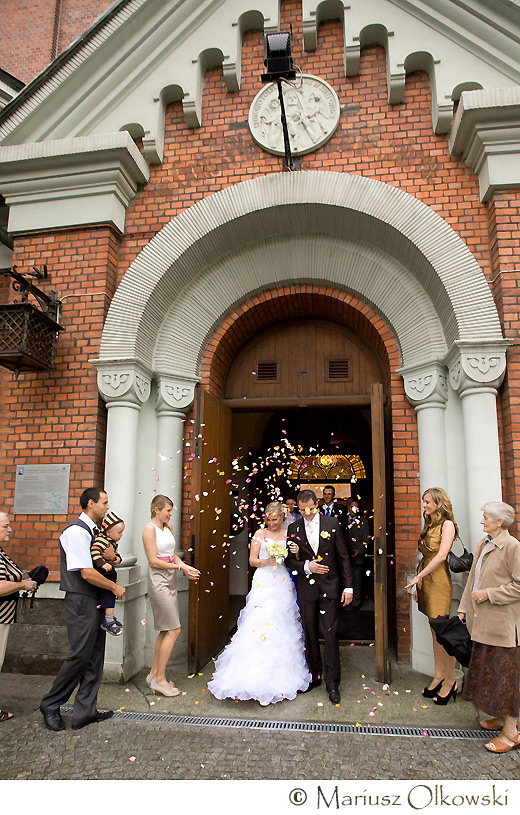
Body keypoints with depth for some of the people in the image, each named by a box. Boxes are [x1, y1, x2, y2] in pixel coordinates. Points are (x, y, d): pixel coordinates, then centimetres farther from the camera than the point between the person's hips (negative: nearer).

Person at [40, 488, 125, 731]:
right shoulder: (77, 531, -17)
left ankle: (85, 712, 21)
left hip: (96, 602, 9)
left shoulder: (94, 531, 11)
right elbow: (87, 573, -22)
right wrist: (115, 587, -10)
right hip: (81, 603, -9)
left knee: (95, 657, 11)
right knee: (80, 656, -1)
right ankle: (50, 705, 20)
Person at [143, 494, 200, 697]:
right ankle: (159, 679, 5)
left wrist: (185, 566, -2)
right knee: (174, 629, -7)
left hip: (170, 581, 8)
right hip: (158, 581, -8)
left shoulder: (168, 528, 11)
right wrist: (180, 566, -15)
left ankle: (154, 674, 25)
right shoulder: (150, 528, -13)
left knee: (165, 630, 13)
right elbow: (154, 561, -17)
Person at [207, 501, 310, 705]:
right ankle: (257, 674, -8)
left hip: (283, 586, 2)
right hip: (263, 584, -2)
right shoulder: (260, 533, 5)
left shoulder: (289, 535, 10)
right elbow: (252, 560, 4)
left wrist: (296, 553, -11)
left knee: (282, 628, -1)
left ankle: (281, 676, 11)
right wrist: (265, 561, -15)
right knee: (259, 626, -12)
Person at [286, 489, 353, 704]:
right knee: (310, 634, 12)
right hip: (306, 587, 2)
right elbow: (290, 560, 3)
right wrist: (306, 566, -15)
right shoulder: (293, 529, 1)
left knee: (330, 634, -2)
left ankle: (332, 682, 11)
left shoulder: (332, 524, -3)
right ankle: (314, 676, 28)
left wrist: (348, 586, -4)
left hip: (329, 586, -2)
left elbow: (343, 556, -1)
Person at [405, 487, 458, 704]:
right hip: (425, 580, 8)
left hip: (438, 580, -8)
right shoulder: (429, 526, 16)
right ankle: (439, 676, 20)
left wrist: (418, 576, -17)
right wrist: (417, 583, 9)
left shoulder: (447, 524, -8)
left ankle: (450, 680, 9)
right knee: (435, 631, 12)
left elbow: (442, 555, -18)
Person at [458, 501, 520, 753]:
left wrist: (490, 594, -18)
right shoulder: (482, 545, 10)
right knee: (487, 672, 17)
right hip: (483, 622, 8)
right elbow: (473, 579, 16)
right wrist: (463, 608, 14)